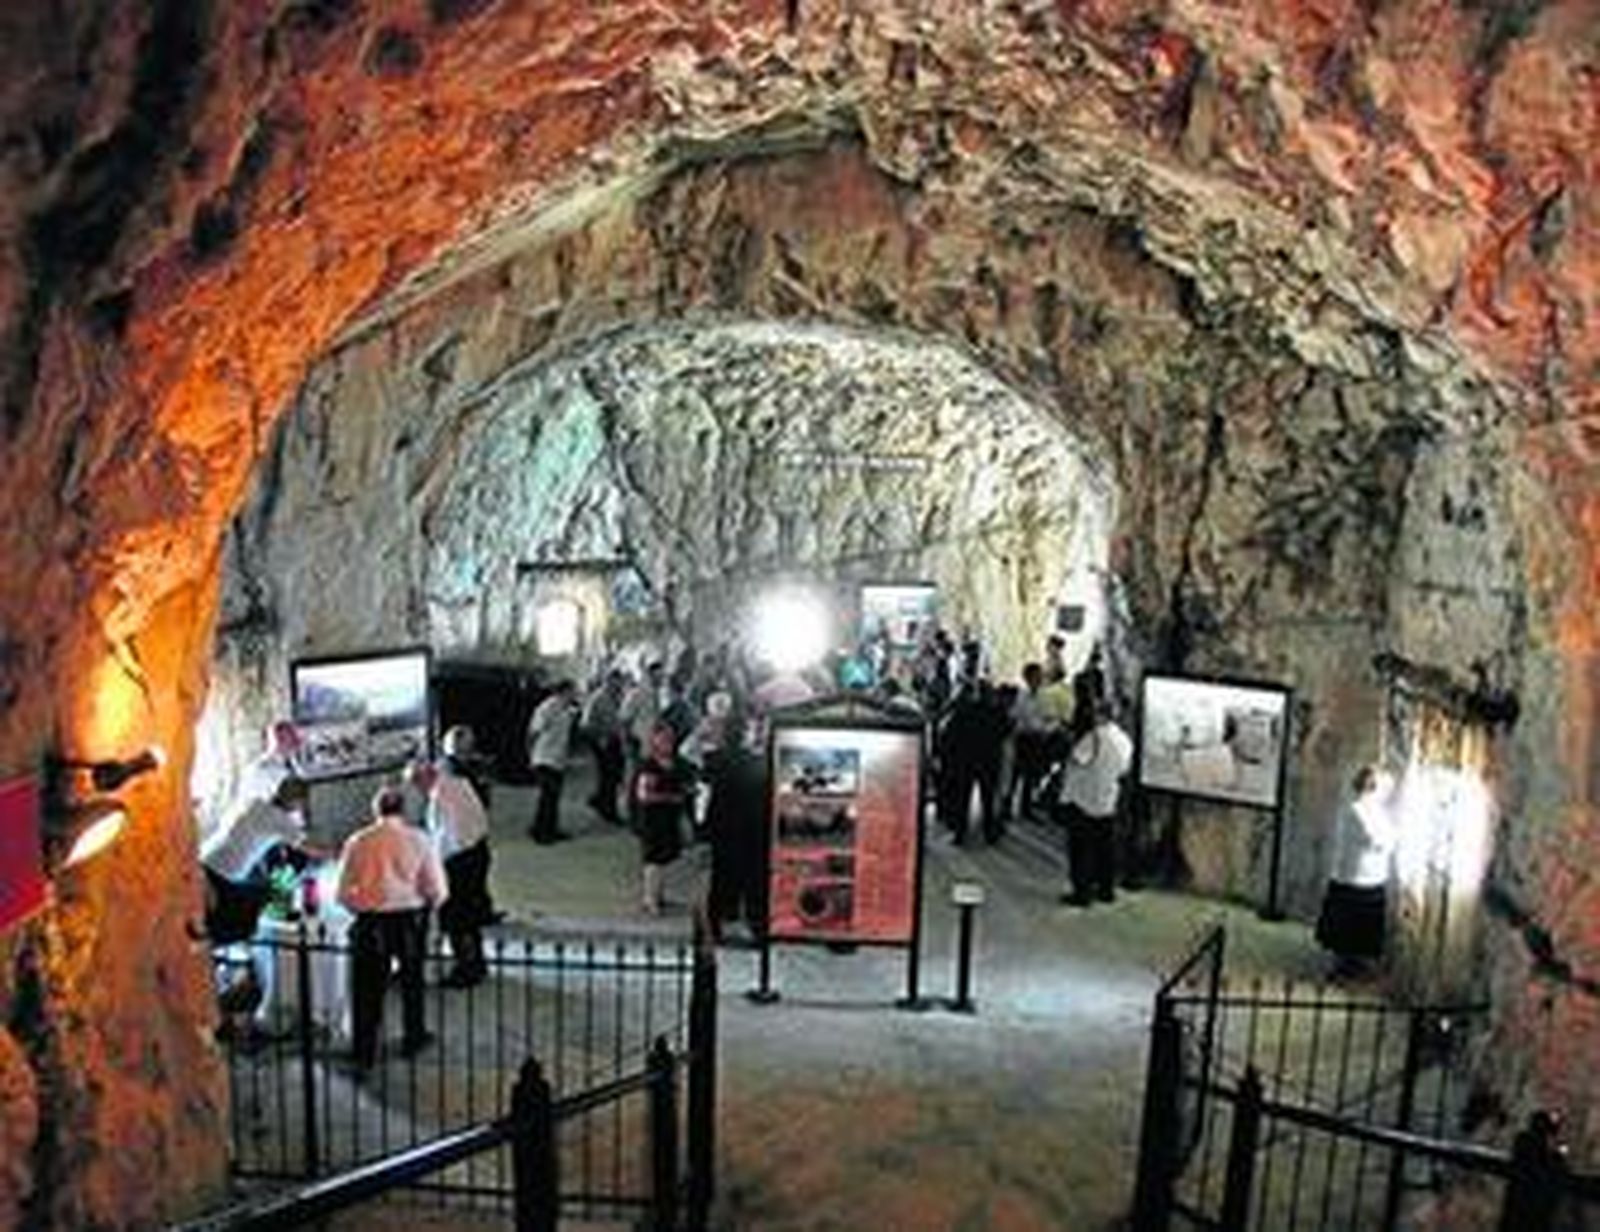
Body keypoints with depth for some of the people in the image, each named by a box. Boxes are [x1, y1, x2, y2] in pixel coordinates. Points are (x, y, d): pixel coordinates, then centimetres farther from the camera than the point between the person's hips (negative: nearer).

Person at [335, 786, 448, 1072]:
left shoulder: (357, 842, -2)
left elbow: (342, 894, -1)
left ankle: (363, 1055, 15)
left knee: (367, 988, 11)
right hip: (410, 917, 0)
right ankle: (413, 1037, 37)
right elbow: (438, 890, -6)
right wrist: (425, 906, 14)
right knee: (412, 979, 22)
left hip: (370, 922, 0)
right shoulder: (418, 840, -5)